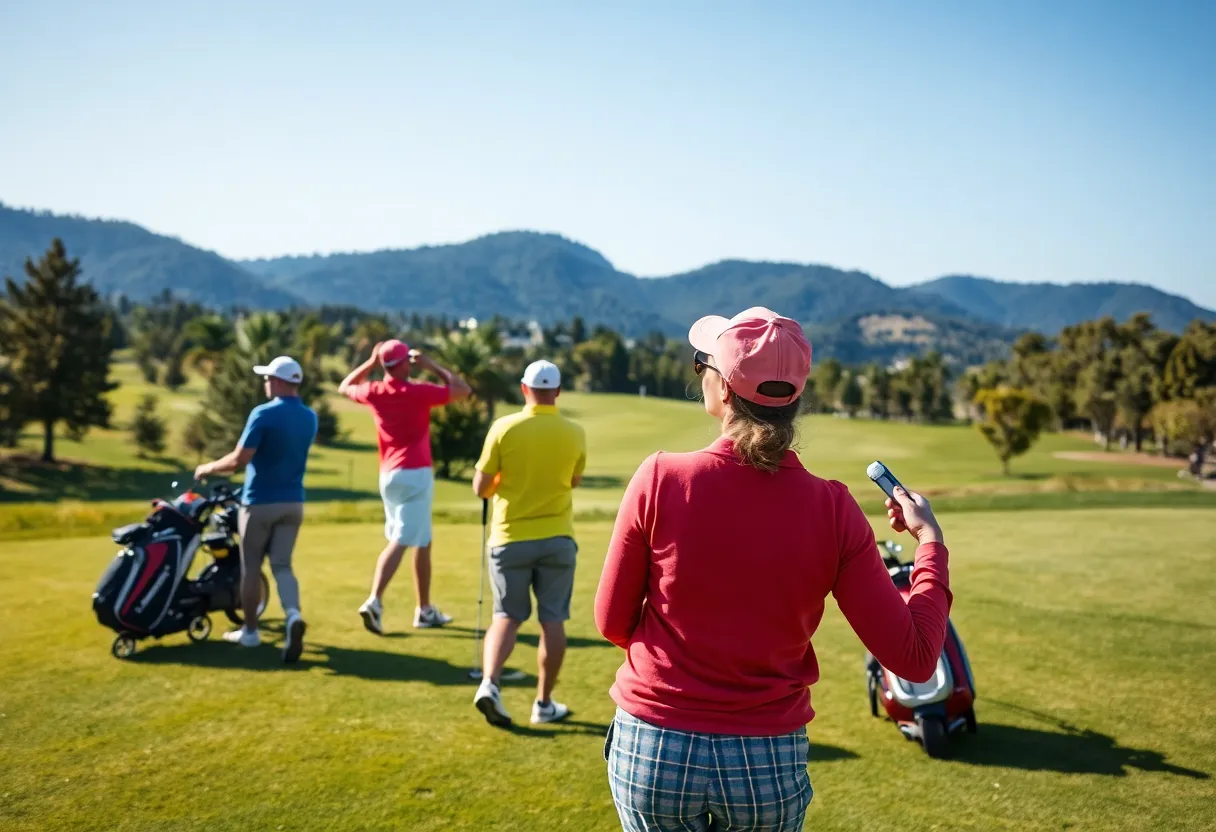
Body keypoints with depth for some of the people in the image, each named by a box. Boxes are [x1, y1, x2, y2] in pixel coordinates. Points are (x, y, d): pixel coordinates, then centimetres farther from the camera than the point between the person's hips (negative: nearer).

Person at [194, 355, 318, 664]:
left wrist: (209, 468, 1)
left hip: (260, 502, -5)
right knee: (282, 564, 7)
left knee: (251, 566, 10)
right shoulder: (309, 418, 5)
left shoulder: (263, 414, -15)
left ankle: (249, 631, 21)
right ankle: (293, 616, -19)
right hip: (293, 502, 5)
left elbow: (239, 460, -18)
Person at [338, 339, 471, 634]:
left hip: (388, 474, 7)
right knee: (400, 542, -9)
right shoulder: (418, 392, -12)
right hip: (415, 474, -7)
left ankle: (425, 610, 21)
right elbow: (462, 389, 0)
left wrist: (370, 362, 18)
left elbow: (345, 387, 25)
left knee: (422, 542, 16)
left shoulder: (374, 392, 2)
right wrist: (431, 365, 4)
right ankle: (374, 602, -22)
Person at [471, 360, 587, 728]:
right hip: (556, 539, 0)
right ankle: (544, 704, 15)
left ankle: (489, 683, -8)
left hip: (510, 538, 0)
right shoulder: (574, 434, -4)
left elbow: (480, 487, -4)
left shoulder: (504, 428, -9)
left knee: (506, 617, 11)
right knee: (552, 621, 8)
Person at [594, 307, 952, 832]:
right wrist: (930, 542, 4)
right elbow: (914, 658, -8)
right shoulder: (832, 509, -12)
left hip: (652, 752, 0)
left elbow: (613, 622, -4)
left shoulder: (660, 479, -14)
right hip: (769, 766, 1)